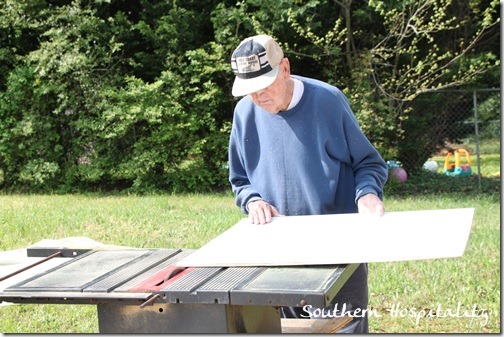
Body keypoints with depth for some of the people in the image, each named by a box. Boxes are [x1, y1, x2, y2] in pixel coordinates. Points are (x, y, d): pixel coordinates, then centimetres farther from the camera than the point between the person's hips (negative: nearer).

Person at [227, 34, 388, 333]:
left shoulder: (327, 100, -10)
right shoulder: (245, 113, 1)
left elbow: (368, 163, -1)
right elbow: (240, 179, 13)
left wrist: (367, 194, -21)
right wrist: (253, 201, -8)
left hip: (339, 244, -3)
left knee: (346, 327, 2)